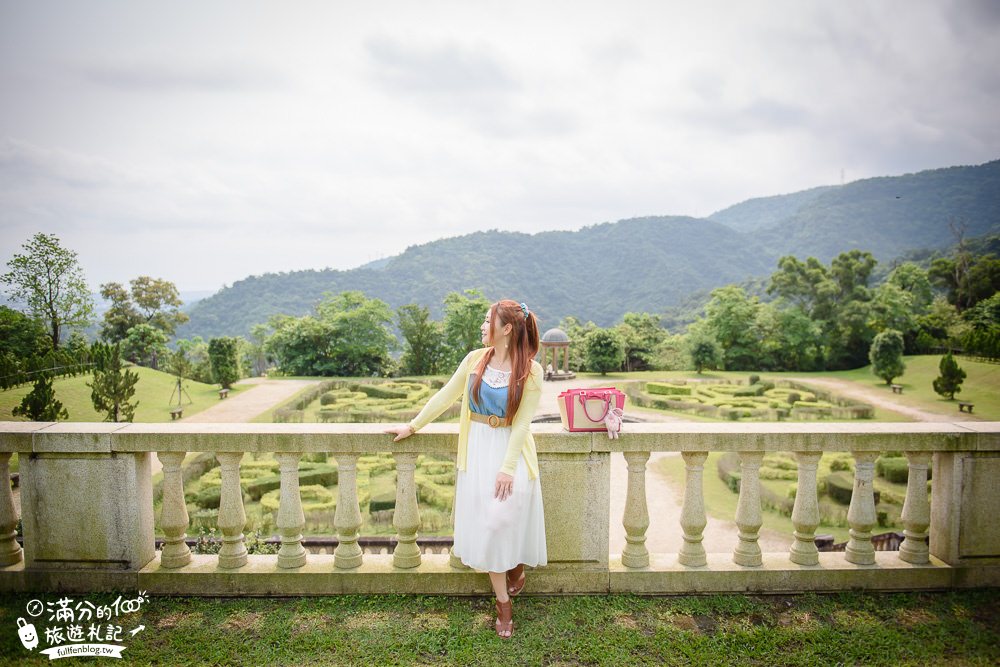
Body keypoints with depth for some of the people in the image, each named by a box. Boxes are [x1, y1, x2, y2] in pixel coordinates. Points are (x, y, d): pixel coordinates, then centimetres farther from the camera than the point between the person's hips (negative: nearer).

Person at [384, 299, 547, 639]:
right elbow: (445, 396, 9)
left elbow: (521, 423, -11)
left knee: (503, 516, -17)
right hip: (477, 448, 3)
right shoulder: (475, 359, 1)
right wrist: (413, 426, 11)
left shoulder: (530, 370, -9)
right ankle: (503, 603, 16)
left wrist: (507, 468, -17)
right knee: (483, 524, 2)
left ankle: (516, 563, 18)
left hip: (511, 448, -3)